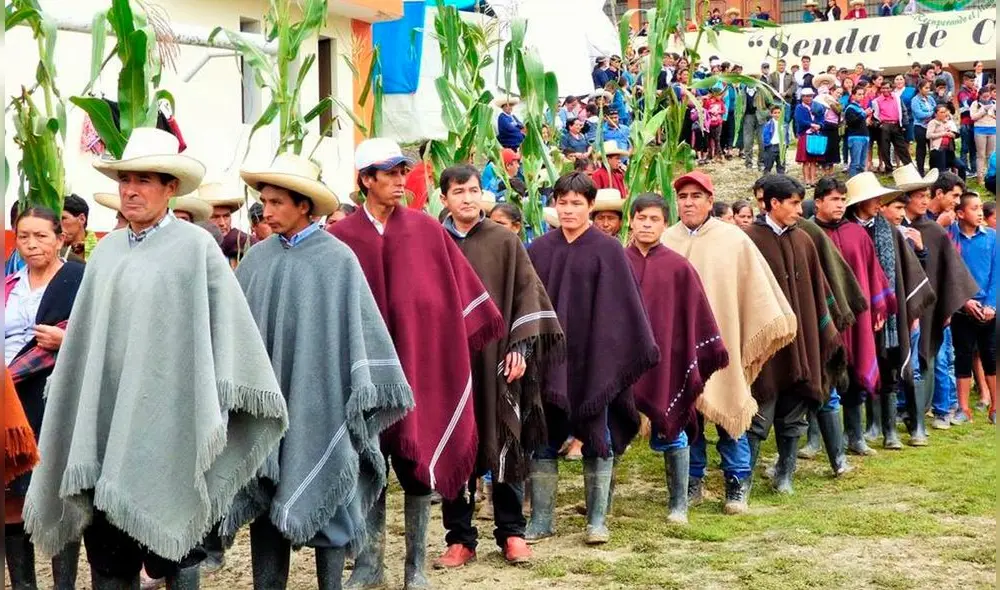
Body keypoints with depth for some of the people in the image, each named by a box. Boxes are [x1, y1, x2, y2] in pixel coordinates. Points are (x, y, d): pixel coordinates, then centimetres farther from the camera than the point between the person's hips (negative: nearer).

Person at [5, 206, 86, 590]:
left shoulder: (82, 279, -1)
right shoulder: (8, 287, 16)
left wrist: (66, 340, -18)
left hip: (57, 404, -5)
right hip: (10, 401, 5)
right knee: (11, 496, 4)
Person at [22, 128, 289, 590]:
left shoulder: (196, 246, -6)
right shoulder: (106, 251, 10)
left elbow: (225, 325, -7)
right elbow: (85, 334, 14)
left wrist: (213, 410, -9)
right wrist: (71, 403, 13)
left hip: (166, 421, -5)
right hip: (105, 416, 5)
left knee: (170, 536, 6)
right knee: (107, 550, 8)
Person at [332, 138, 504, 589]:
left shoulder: (425, 230, 2)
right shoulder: (343, 237, -1)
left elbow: (458, 286, 6)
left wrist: (477, 330, 5)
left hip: (419, 362, 0)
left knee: (418, 461, 4)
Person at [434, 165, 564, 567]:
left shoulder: (505, 243, 3)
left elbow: (527, 294, 2)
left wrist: (520, 348, -7)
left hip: (496, 359, -1)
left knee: (504, 444, 4)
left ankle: (511, 533, 16)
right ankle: (460, 538, 12)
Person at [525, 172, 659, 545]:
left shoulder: (608, 250, -3)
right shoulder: (539, 250, 6)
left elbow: (623, 304, -5)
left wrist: (640, 350, -9)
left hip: (592, 357, -3)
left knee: (597, 438, 4)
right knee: (541, 439, 5)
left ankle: (597, 520, 14)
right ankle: (541, 519, 14)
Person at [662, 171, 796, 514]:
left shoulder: (734, 240, 0)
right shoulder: (665, 242, 3)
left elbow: (758, 286, 3)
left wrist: (773, 325, 1)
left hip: (722, 344, -1)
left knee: (728, 411, 2)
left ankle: (737, 484, 14)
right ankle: (693, 481, 20)